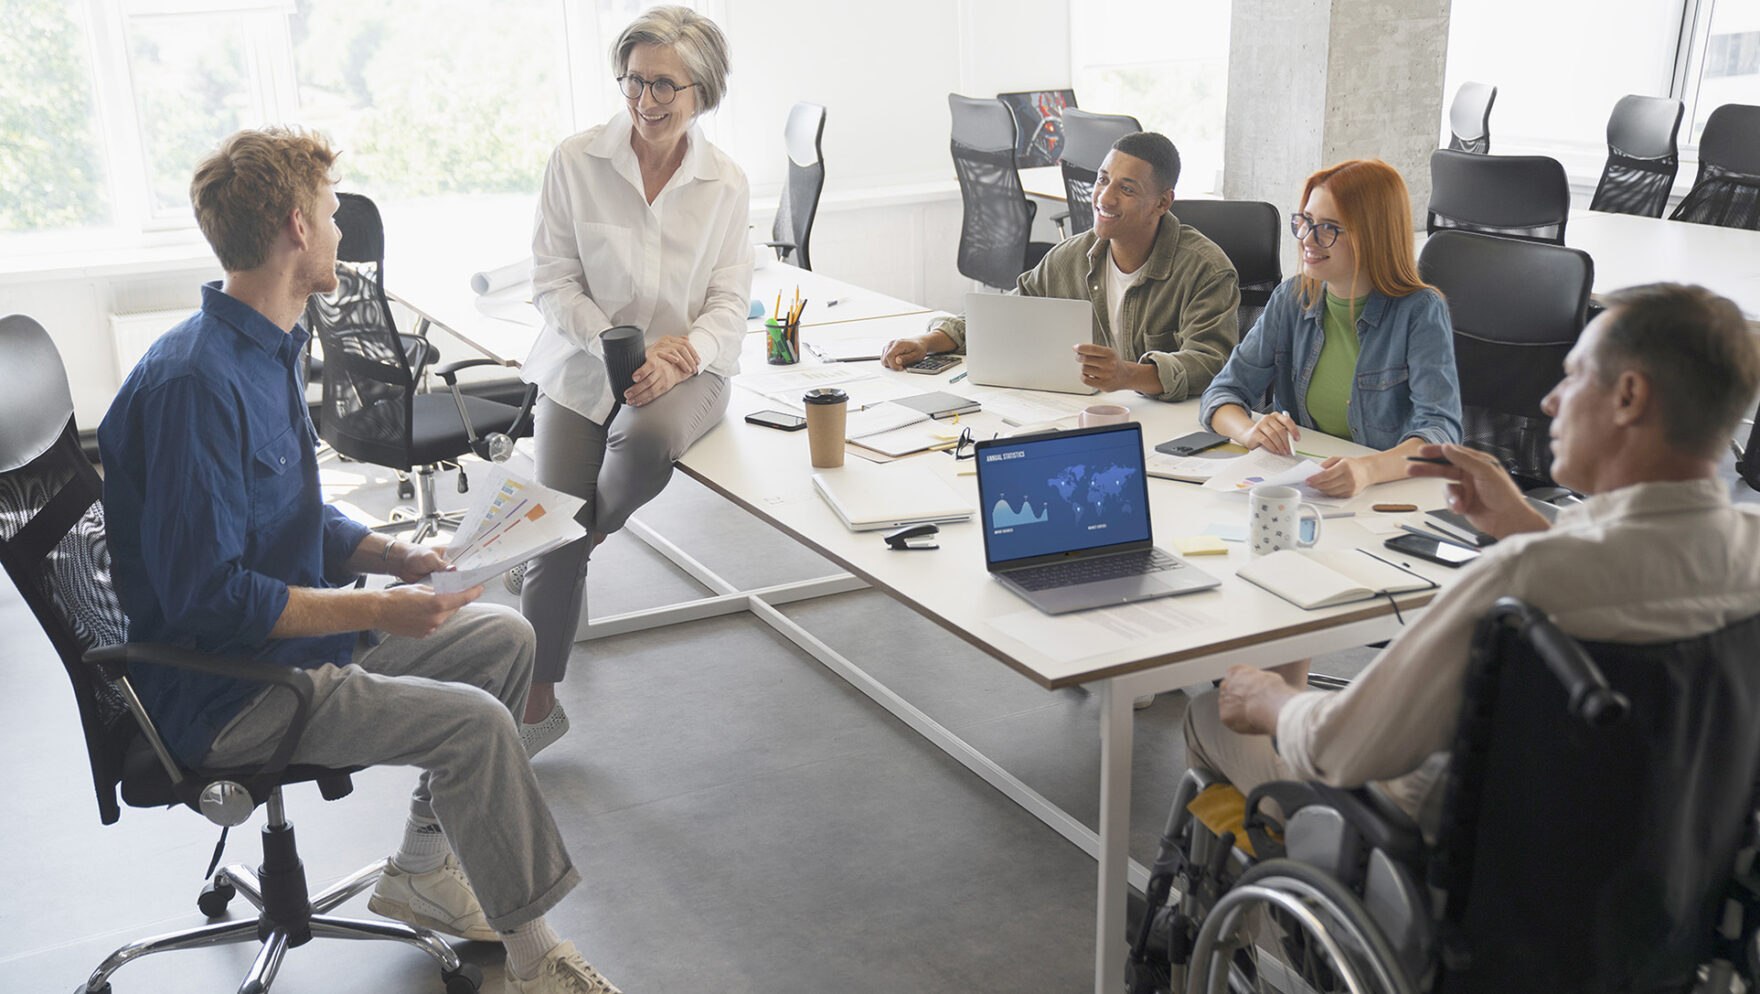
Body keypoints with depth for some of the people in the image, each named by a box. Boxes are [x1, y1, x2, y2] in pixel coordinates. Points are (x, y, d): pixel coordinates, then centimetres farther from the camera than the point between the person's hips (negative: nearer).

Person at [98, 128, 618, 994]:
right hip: (219, 693, -10)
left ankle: (424, 869, 18)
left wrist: (392, 557, 0)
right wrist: (377, 610, -24)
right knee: (474, 722, -21)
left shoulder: (265, 350, 7)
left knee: (504, 638, 9)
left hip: (293, 628, 10)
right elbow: (205, 593, -26)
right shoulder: (194, 383, -26)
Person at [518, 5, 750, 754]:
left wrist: (684, 352, -21)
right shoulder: (575, 162, -5)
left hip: (682, 367, 0)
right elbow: (553, 282, -5)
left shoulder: (726, 183, -1)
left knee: (647, 440, -36)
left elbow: (730, 303, -1)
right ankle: (538, 703, 9)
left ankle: (590, 533, 1)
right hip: (581, 363, 0)